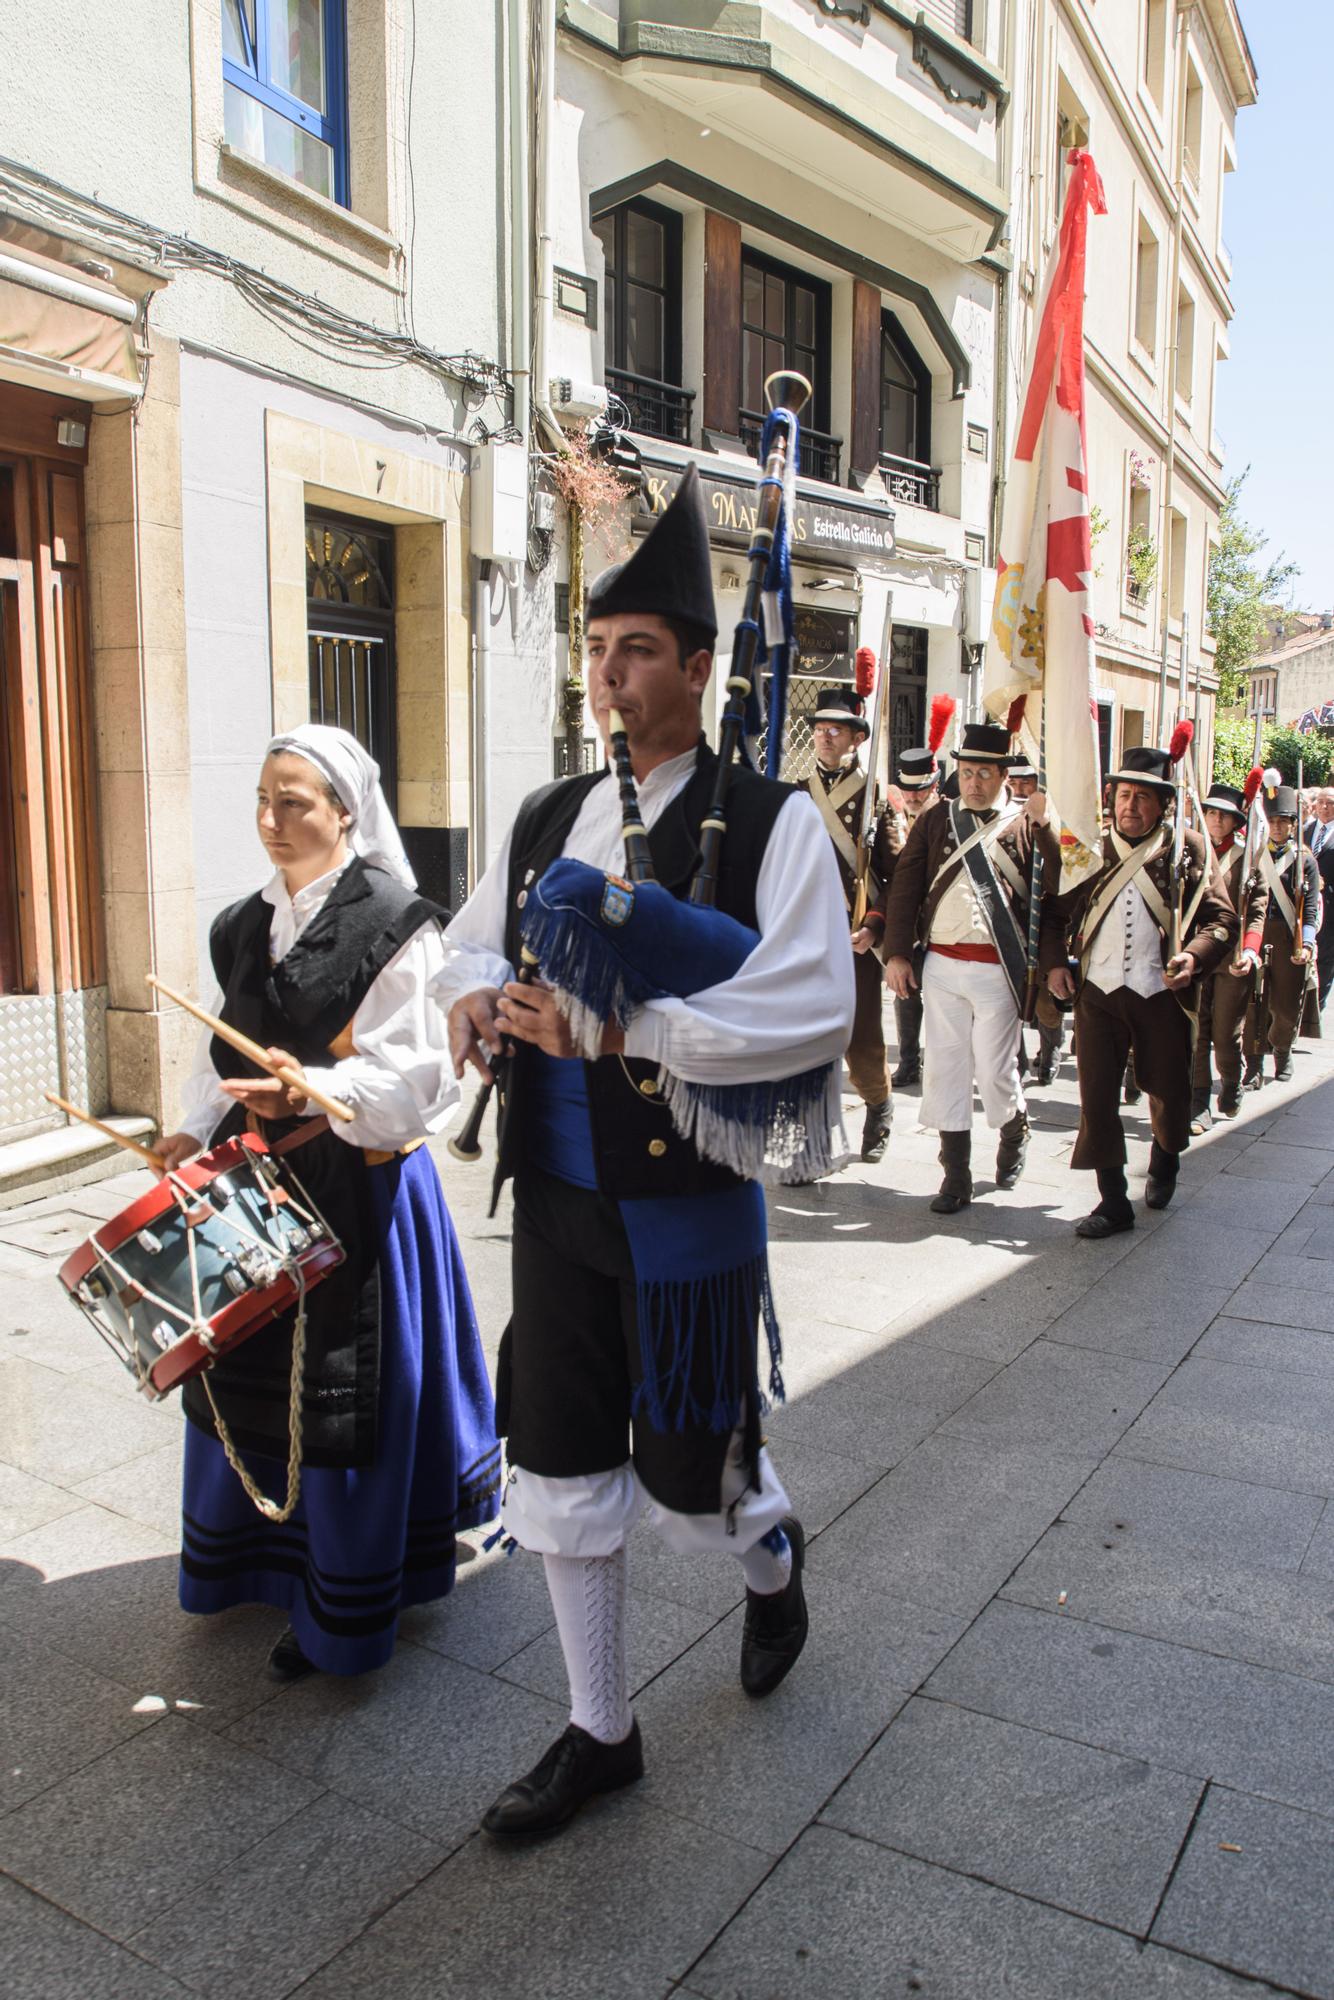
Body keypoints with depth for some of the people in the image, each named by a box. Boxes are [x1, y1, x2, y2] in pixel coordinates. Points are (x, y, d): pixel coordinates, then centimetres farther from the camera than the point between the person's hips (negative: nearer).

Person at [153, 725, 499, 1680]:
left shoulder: (395, 927, -13)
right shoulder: (247, 926, 9)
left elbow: (414, 1068, -18)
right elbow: (229, 1052, 16)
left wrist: (311, 1092, -31)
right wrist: (197, 1130, 2)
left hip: (358, 1192, -7)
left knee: (344, 1392, 3)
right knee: (251, 1371, 17)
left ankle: (342, 1608, 22)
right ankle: (258, 1555, 40)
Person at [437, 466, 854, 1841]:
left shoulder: (767, 822, -11)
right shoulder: (547, 820, 8)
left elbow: (816, 1013, -21)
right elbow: (472, 942, 20)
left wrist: (613, 1025, -27)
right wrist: (480, 994, -6)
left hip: (687, 1209, -5)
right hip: (557, 1202, 6)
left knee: (688, 1483, 10)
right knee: (563, 1478, 14)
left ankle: (773, 1557, 49)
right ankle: (599, 1733, 37)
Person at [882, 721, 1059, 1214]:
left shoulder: (1025, 824, 1)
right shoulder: (936, 820, 8)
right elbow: (905, 887, 5)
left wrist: (1043, 823, -22)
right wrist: (896, 953, -2)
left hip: (997, 969, -3)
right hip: (940, 965, 3)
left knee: (995, 1071, 2)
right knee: (945, 1067, 6)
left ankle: (1014, 1132, 36)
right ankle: (957, 1174, 18)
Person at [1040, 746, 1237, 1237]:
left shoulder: (1188, 849, 2)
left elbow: (1221, 917, 0)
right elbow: (1052, 912, 13)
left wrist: (1195, 957, -18)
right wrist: (1053, 963, -1)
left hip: (1163, 995, -1)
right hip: (1097, 994, 1)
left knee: (1169, 1092, 14)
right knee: (1097, 1097, -2)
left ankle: (1163, 1163, 45)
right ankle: (1113, 1201, 9)